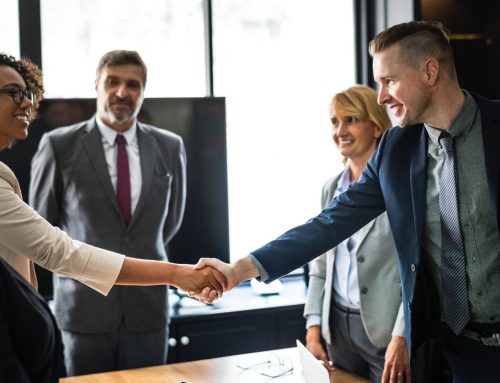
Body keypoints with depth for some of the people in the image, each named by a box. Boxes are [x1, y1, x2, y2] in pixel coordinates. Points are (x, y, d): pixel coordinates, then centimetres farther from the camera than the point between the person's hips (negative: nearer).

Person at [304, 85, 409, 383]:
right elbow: (321, 263, 12)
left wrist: (401, 338, -17)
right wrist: (314, 329, 5)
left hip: (386, 329, -5)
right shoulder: (332, 188, 9)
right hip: (338, 327, 6)